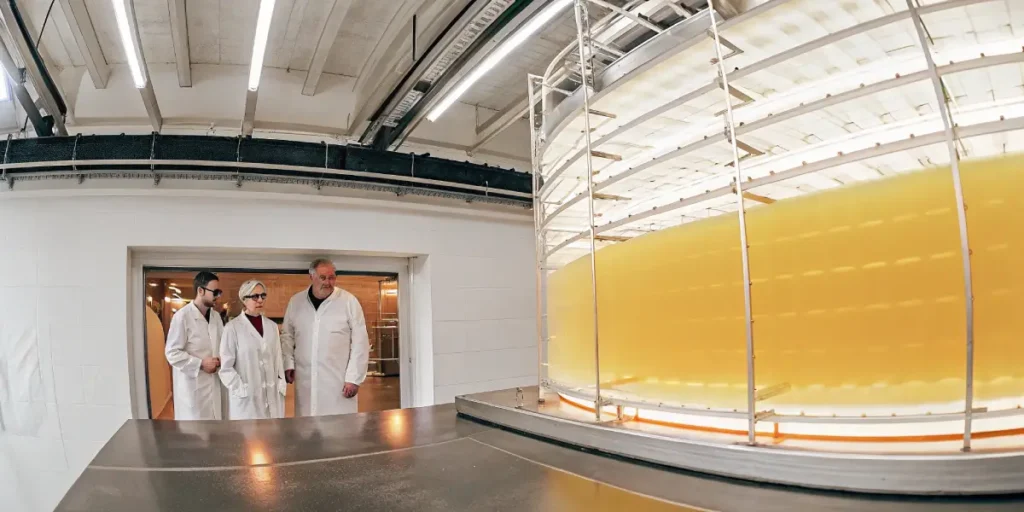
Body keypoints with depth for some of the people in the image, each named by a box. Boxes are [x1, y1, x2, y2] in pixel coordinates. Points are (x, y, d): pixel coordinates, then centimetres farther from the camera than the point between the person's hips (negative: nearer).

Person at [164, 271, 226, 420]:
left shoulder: (216, 316, 7)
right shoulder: (182, 316, -13)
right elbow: (171, 352, -13)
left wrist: (222, 359, -3)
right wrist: (200, 364, -17)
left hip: (214, 382, 6)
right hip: (193, 384, -6)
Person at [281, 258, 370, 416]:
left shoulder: (349, 301, -6)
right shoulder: (295, 302, 6)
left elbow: (360, 341, -5)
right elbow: (287, 336, 18)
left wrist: (354, 378, -7)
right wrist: (288, 364, 6)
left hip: (339, 381, -3)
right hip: (306, 381, 3)